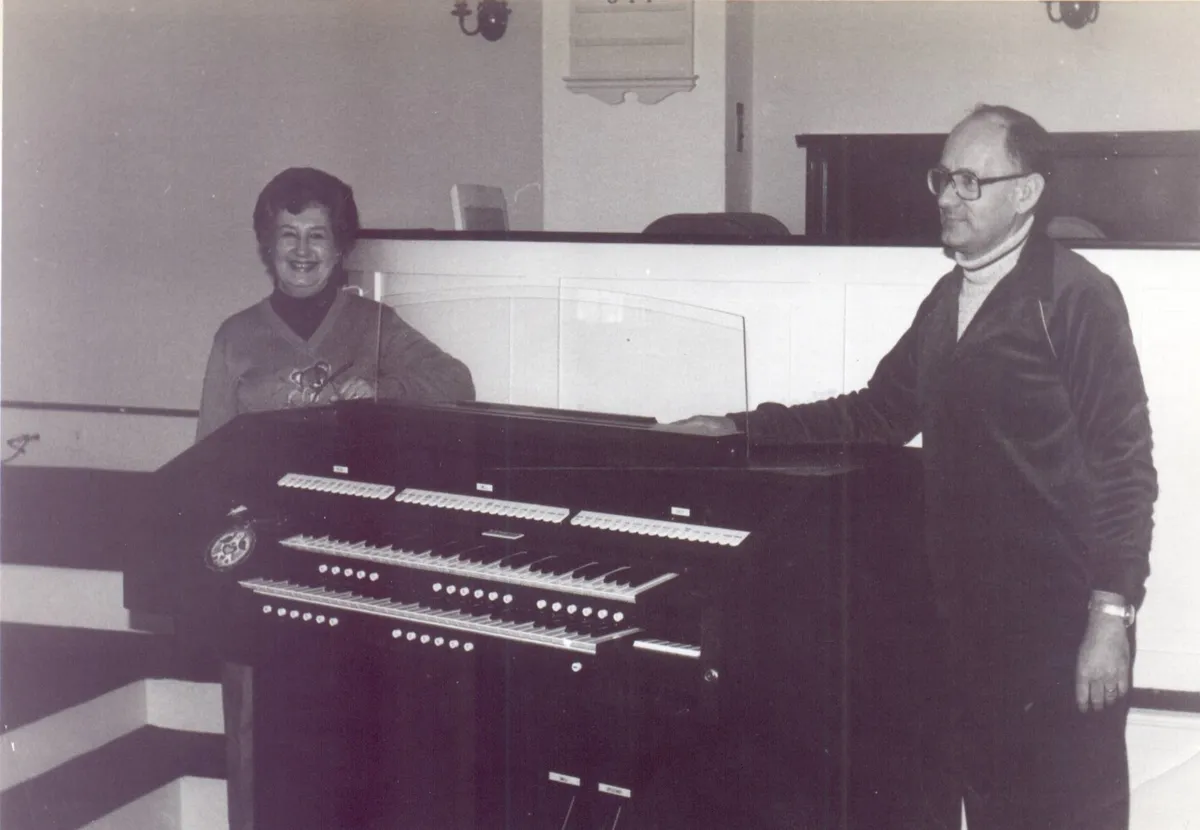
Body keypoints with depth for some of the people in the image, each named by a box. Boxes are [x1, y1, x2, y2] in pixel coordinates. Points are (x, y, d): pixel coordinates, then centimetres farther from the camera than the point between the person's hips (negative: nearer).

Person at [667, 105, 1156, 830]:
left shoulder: (1075, 296, -10)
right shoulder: (950, 297, 15)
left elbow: (1125, 466, -13)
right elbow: (878, 413, 21)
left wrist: (1112, 616, -17)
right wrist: (743, 430, 14)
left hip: (1059, 619, -7)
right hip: (967, 610, 7)